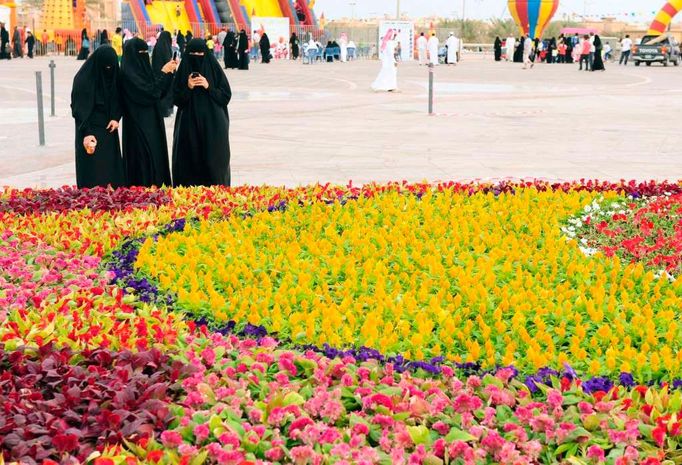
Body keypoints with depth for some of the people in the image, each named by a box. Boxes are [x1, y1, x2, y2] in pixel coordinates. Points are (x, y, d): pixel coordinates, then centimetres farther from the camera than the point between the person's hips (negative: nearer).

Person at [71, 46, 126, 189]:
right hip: (91, 131, -6)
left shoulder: (113, 75, 4)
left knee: (112, 166, 3)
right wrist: (86, 133, -23)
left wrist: (116, 118, -6)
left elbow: (118, 101, 14)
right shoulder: (83, 79, -13)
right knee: (93, 170, -7)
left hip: (109, 129, 6)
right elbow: (79, 108, -15)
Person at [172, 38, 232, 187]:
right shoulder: (183, 71, 3)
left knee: (213, 161, -2)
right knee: (190, 161, -2)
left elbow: (226, 96, -1)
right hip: (189, 125, 1)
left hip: (212, 124, -1)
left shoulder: (214, 69, 1)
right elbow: (177, 99, 2)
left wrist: (208, 87, -14)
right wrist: (188, 88, -15)